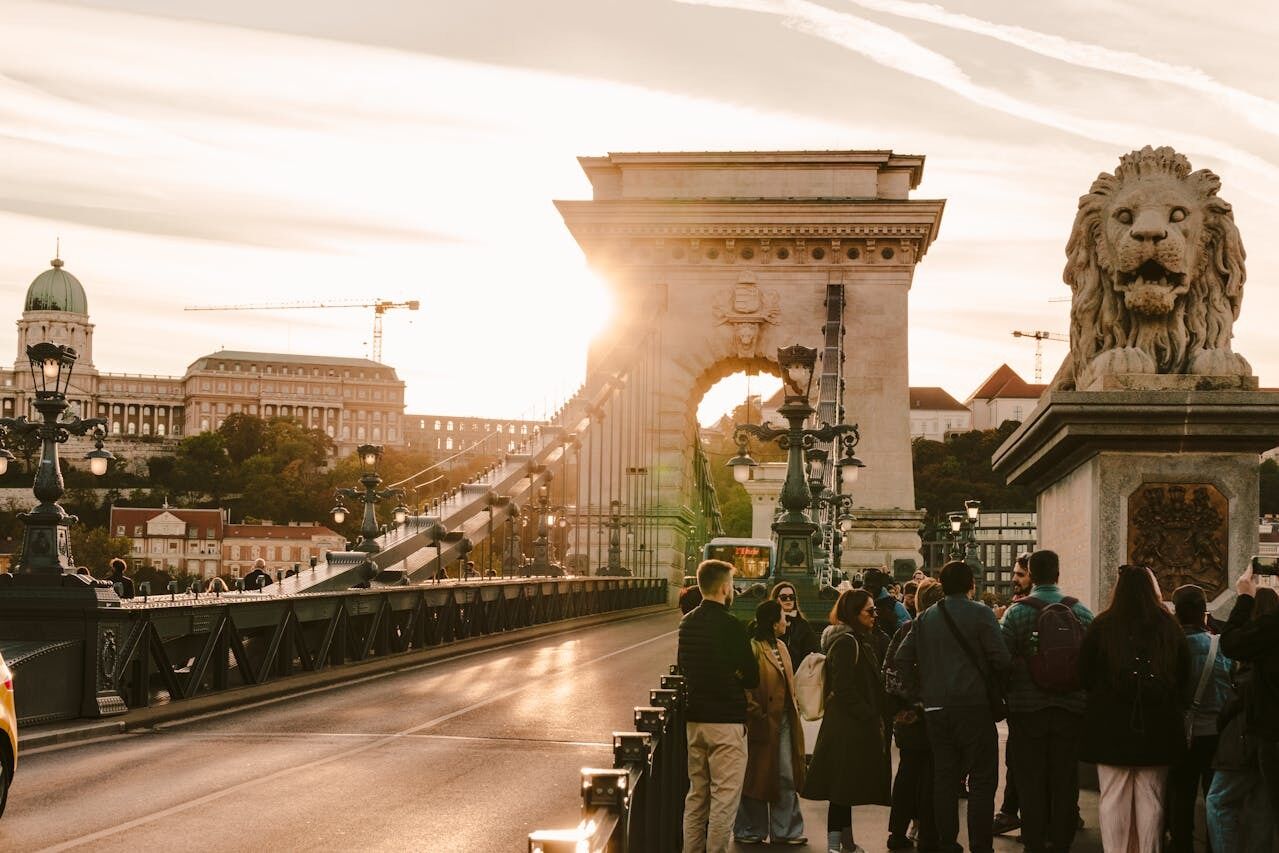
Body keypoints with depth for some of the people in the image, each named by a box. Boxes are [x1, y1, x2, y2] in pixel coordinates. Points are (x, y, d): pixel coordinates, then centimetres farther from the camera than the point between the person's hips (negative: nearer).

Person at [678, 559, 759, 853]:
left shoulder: (687, 623, 7)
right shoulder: (731, 626, -15)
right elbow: (752, 677, -11)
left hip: (694, 718, 7)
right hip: (726, 719, -7)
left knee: (696, 793, 16)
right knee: (724, 797, -2)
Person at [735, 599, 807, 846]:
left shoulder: (781, 647, 14)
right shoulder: (753, 649, -15)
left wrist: (793, 709, 11)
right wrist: (756, 712, -19)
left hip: (784, 720, 8)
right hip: (765, 723, -8)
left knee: (786, 778, 9)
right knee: (758, 776, 4)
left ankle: (785, 831, 17)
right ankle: (749, 831, 16)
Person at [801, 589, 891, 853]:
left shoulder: (858, 640, 17)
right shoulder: (845, 643, -15)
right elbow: (844, 689, -21)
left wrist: (876, 716, 12)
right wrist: (870, 716, -16)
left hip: (856, 724, 10)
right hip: (847, 725, -10)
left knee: (847, 789, 14)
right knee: (842, 789, -7)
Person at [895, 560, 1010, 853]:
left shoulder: (925, 618, 8)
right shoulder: (980, 613, -7)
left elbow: (902, 658, 6)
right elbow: (1001, 658, -13)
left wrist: (921, 690, 12)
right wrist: (992, 686, 3)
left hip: (935, 709, 5)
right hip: (974, 706, -5)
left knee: (944, 779, 11)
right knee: (982, 780, 0)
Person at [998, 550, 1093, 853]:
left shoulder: (1017, 612, -8)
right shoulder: (1081, 611, -1)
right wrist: (1088, 696, 15)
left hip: (1028, 707, -2)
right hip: (1072, 706, 2)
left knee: (1030, 779, 6)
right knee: (1065, 778, 9)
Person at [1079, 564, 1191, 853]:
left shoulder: (1102, 626, -6)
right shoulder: (1170, 628, 0)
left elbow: (1085, 677, 0)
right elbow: (1185, 677, 8)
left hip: (1111, 727, -2)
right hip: (1158, 728, 2)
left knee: (1113, 798, 2)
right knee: (1150, 799, 7)